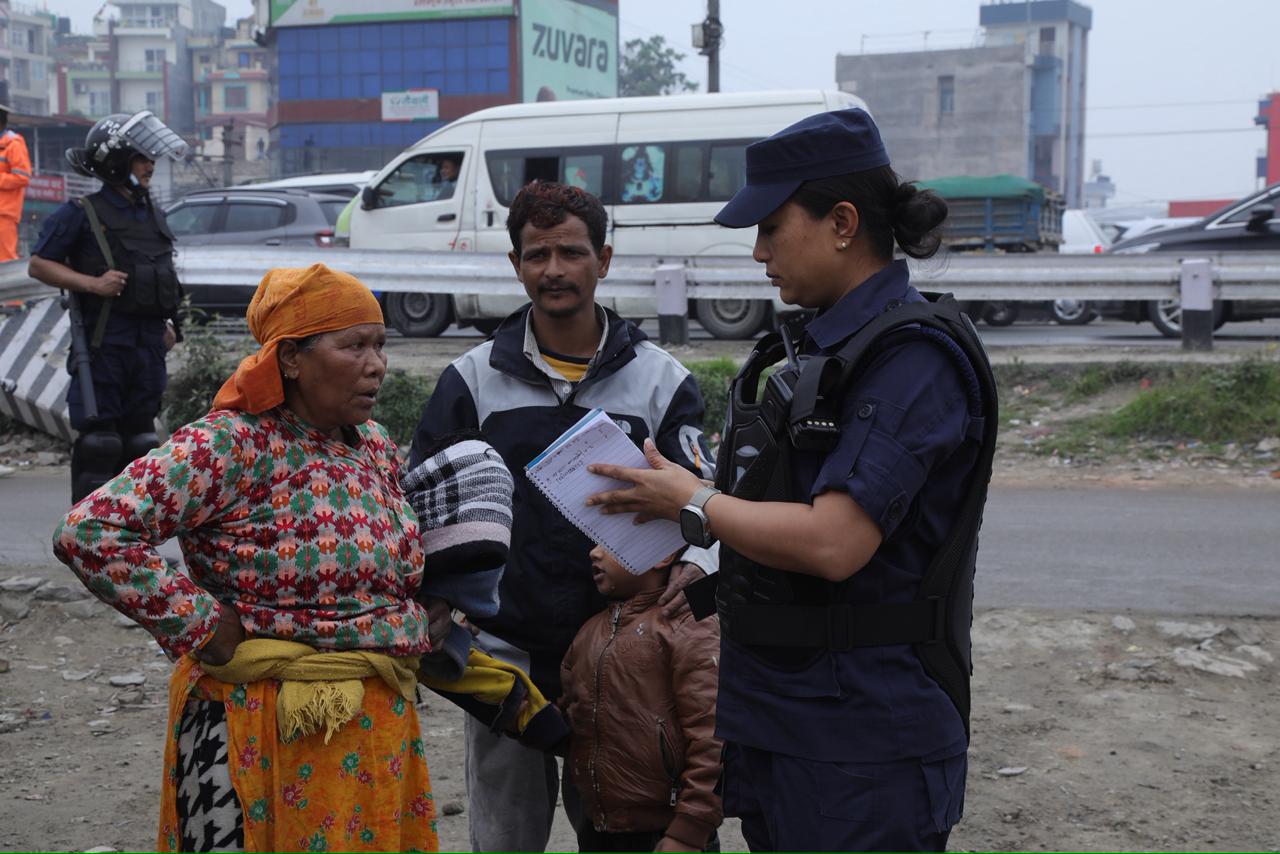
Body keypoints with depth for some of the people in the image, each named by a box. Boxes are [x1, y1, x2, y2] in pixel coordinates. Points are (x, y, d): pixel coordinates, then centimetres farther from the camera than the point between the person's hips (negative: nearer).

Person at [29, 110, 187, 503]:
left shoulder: (154, 216, 15)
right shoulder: (81, 214, -5)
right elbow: (38, 265, -5)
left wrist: (167, 323, 14)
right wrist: (92, 284, -16)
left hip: (149, 343, 6)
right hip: (104, 342, -6)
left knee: (140, 434, 10)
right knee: (99, 438, -5)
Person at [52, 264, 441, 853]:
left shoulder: (377, 448, 8)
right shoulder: (233, 445, -15)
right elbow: (89, 533, -24)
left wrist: (426, 623, 6)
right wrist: (206, 630, -20)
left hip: (378, 729, 7)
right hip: (264, 732, -7)